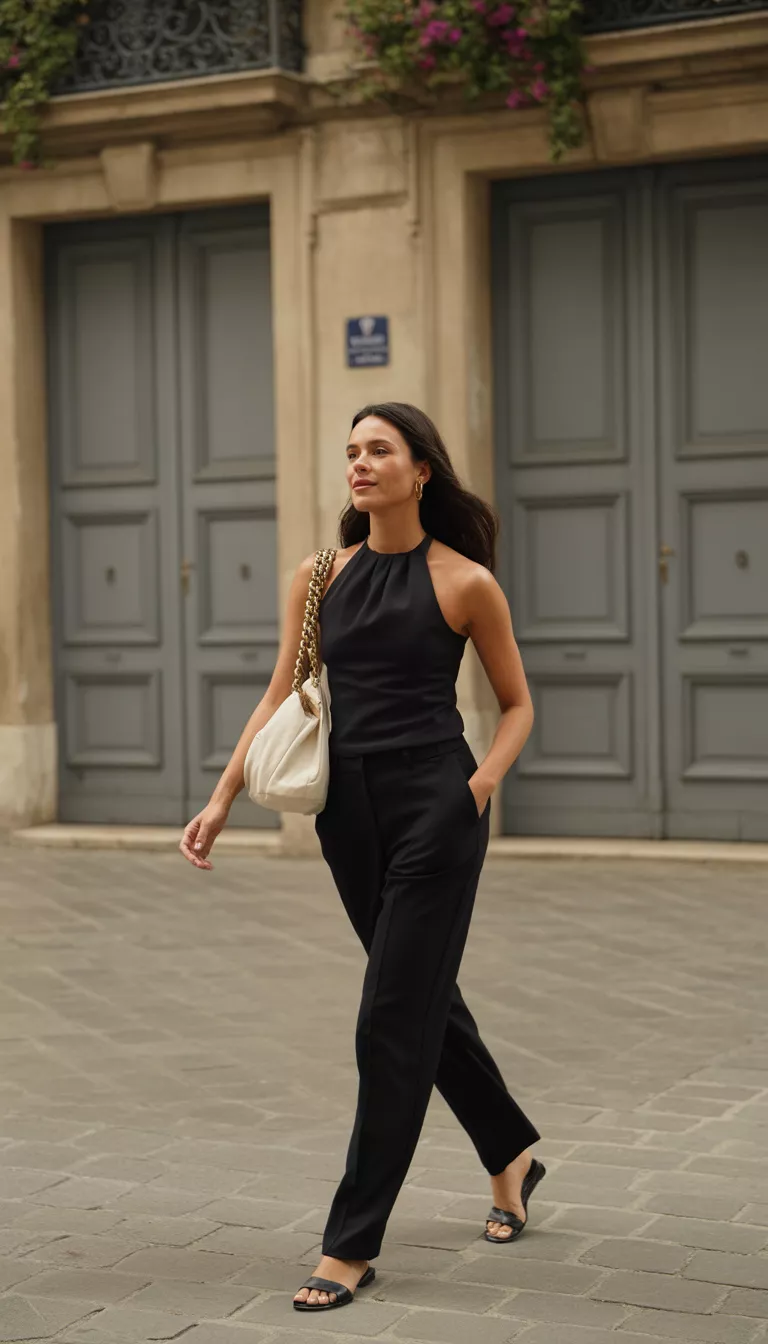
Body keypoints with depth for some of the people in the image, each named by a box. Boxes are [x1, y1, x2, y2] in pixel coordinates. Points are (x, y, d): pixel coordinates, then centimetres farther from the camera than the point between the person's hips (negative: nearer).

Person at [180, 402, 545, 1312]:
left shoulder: (465, 582, -4)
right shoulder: (319, 577, 7)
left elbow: (517, 704, 4)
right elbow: (280, 699, 9)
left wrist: (484, 781, -13)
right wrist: (221, 800, 1)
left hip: (433, 809, -5)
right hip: (349, 809, 6)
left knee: (394, 1019, -5)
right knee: (425, 997, 18)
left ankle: (352, 1244, 3)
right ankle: (510, 1153, 41)